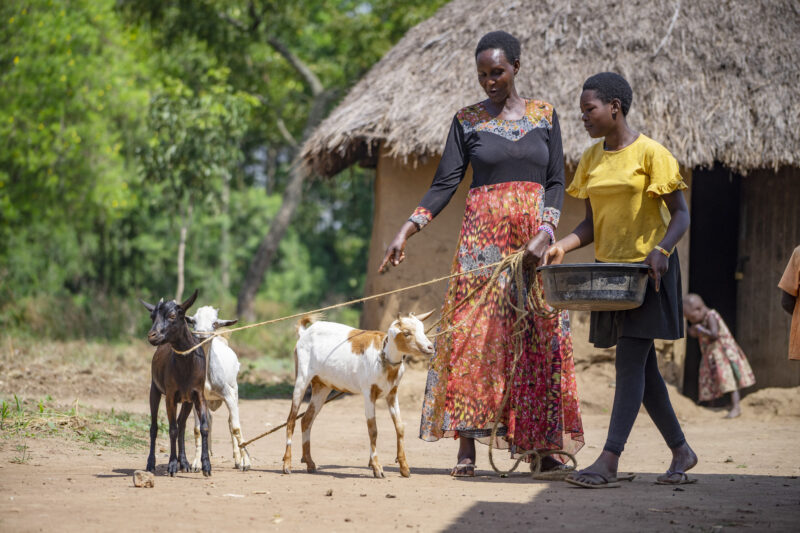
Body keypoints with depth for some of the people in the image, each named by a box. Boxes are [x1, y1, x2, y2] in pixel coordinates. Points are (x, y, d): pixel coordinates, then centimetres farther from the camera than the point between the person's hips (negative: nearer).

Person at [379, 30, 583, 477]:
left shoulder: (545, 115, 8)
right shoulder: (467, 121, 5)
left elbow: (556, 182, 5)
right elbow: (445, 184, 1)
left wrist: (546, 233, -11)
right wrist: (407, 231, -11)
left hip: (535, 236, 1)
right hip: (484, 236, -1)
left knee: (541, 338, 0)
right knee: (474, 335, -9)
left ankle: (543, 446, 6)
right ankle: (467, 448, -8)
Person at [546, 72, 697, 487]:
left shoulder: (650, 153, -10)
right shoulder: (591, 159, 9)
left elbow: (680, 214, -9)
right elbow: (593, 222, 12)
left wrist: (661, 249, -26)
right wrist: (563, 246, -6)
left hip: (648, 269, -7)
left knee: (630, 361, -13)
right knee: (641, 366, 10)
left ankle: (609, 461, -18)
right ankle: (681, 451, 22)